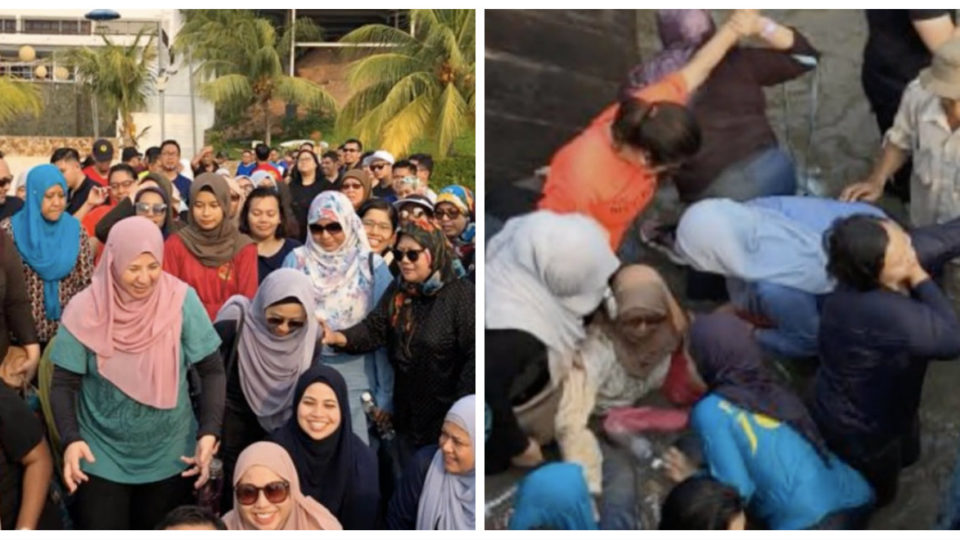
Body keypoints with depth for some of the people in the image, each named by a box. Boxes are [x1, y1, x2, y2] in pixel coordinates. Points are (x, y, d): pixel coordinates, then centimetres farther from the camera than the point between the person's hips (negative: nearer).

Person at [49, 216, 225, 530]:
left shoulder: (181, 301, -14)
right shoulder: (85, 311, -14)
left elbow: (212, 371, -8)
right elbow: (64, 385, -8)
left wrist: (209, 432, -20)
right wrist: (71, 439, -24)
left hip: (171, 457, 1)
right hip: (101, 458, -1)